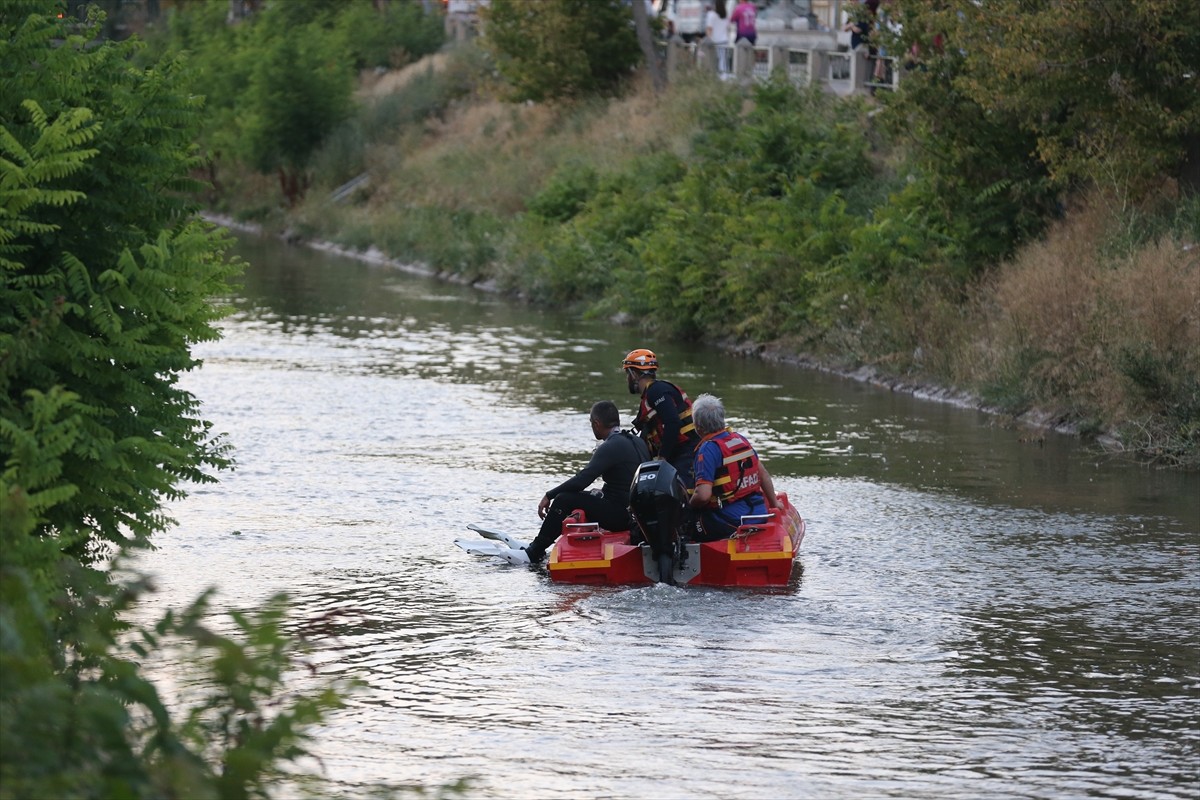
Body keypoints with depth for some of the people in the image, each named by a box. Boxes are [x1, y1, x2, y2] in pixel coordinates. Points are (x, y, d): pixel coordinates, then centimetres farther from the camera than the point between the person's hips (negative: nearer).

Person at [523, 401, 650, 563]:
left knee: (564, 500, -8)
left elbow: (582, 480, -22)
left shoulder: (610, 447, -17)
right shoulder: (637, 441, 11)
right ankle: (536, 547, 24)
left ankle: (533, 554, -2)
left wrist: (549, 496, -14)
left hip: (620, 515, -10)